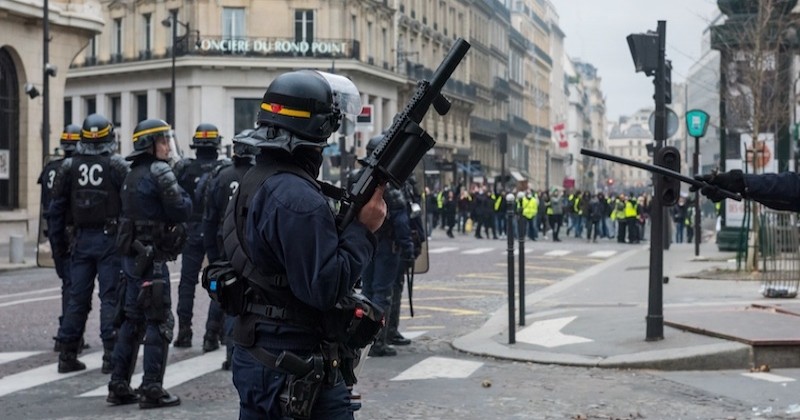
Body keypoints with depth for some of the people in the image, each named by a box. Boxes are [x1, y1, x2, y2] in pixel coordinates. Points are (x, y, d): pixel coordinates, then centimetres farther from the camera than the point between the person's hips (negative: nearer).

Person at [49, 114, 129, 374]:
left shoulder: (69, 166, 4)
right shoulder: (117, 166, -7)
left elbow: (56, 208, 7)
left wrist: (59, 242, 13)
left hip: (82, 239, 4)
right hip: (110, 238, -3)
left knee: (77, 297, 9)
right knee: (111, 297, 0)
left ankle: (67, 355, 12)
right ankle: (111, 356, -2)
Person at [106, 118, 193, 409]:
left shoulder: (133, 175, 15)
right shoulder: (160, 172, -12)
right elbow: (181, 211, -16)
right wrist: (185, 197, 4)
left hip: (132, 256, 9)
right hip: (152, 258, -9)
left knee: (132, 320, 14)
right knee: (159, 322, -3)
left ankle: (119, 386, 18)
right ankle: (152, 390, -2)